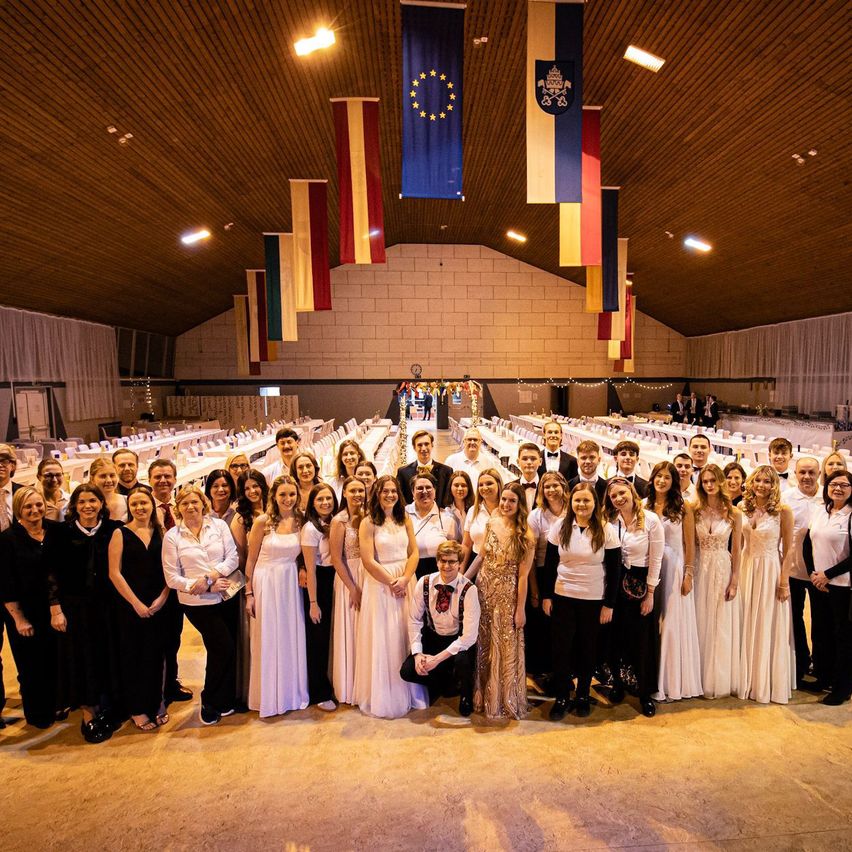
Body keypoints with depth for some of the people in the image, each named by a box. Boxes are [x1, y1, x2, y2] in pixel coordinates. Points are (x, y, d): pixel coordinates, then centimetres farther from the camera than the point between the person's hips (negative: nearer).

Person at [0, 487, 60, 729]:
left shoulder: (55, 530, -3)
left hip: (53, 609, 3)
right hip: (24, 614, -3)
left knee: (54, 661, 13)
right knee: (31, 665, 12)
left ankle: (54, 705, 34)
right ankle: (36, 714, 31)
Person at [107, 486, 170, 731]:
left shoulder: (161, 532, 5)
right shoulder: (121, 533, -3)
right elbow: (114, 572, -8)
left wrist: (162, 598, -9)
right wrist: (137, 603, -11)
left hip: (158, 605, 2)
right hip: (128, 605, -2)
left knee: (155, 655, 9)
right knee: (132, 656, 7)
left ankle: (155, 703, 26)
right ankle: (137, 709, 22)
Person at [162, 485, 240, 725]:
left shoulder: (219, 525, 0)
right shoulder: (172, 536, -4)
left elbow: (233, 557, -3)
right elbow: (172, 577, -6)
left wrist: (210, 576, -18)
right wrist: (207, 588, -15)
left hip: (227, 596, 3)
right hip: (198, 603, -3)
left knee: (230, 649, 10)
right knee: (224, 648, -6)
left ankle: (225, 700, 33)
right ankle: (210, 702, 18)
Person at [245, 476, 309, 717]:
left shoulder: (301, 522, -1)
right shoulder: (263, 522, -9)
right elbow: (251, 560, -4)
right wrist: (249, 593, -5)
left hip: (291, 584, 3)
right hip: (266, 583, -3)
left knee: (292, 638, 10)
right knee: (268, 640, 6)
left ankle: (292, 693, 28)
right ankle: (268, 697, 23)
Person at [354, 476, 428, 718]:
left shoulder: (405, 520, 6)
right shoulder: (368, 523, -8)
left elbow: (414, 552, 3)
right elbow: (368, 561, -13)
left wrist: (404, 579, -11)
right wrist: (391, 582, -12)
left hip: (406, 583, 4)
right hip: (380, 584, -4)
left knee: (406, 638, 11)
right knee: (383, 640, 4)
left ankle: (408, 693, 27)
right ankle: (383, 698, 20)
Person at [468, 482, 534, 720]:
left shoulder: (525, 536, -13)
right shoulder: (491, 523, -1)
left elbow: (523, 576, -12)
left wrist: (521, 609, -10)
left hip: (507, 596, -4)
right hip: (483, 590, 4)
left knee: (505, 647, 8)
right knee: (483, 645, 15)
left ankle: (506, 699, 29)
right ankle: (484, 695, 34)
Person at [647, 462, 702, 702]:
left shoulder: (684, 508, -2)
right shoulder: (645, 506, 4)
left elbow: (690, 545, -1)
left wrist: (689, 575, -7)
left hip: (674, 569, -2)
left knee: (674, 625, 4)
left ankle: (674, 682, 19)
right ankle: (654, 680, 21)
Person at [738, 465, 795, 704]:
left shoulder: (783, 511, -9)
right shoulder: (743, 509, 2)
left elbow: (788, 549, -7)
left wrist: (784, 581, -10)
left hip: (771, 571, -4)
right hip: (746, 568, 4)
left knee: (769, 628, 6)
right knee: (747, 626, 12)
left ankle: (768, 683, 22)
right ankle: (747, 679, 27)